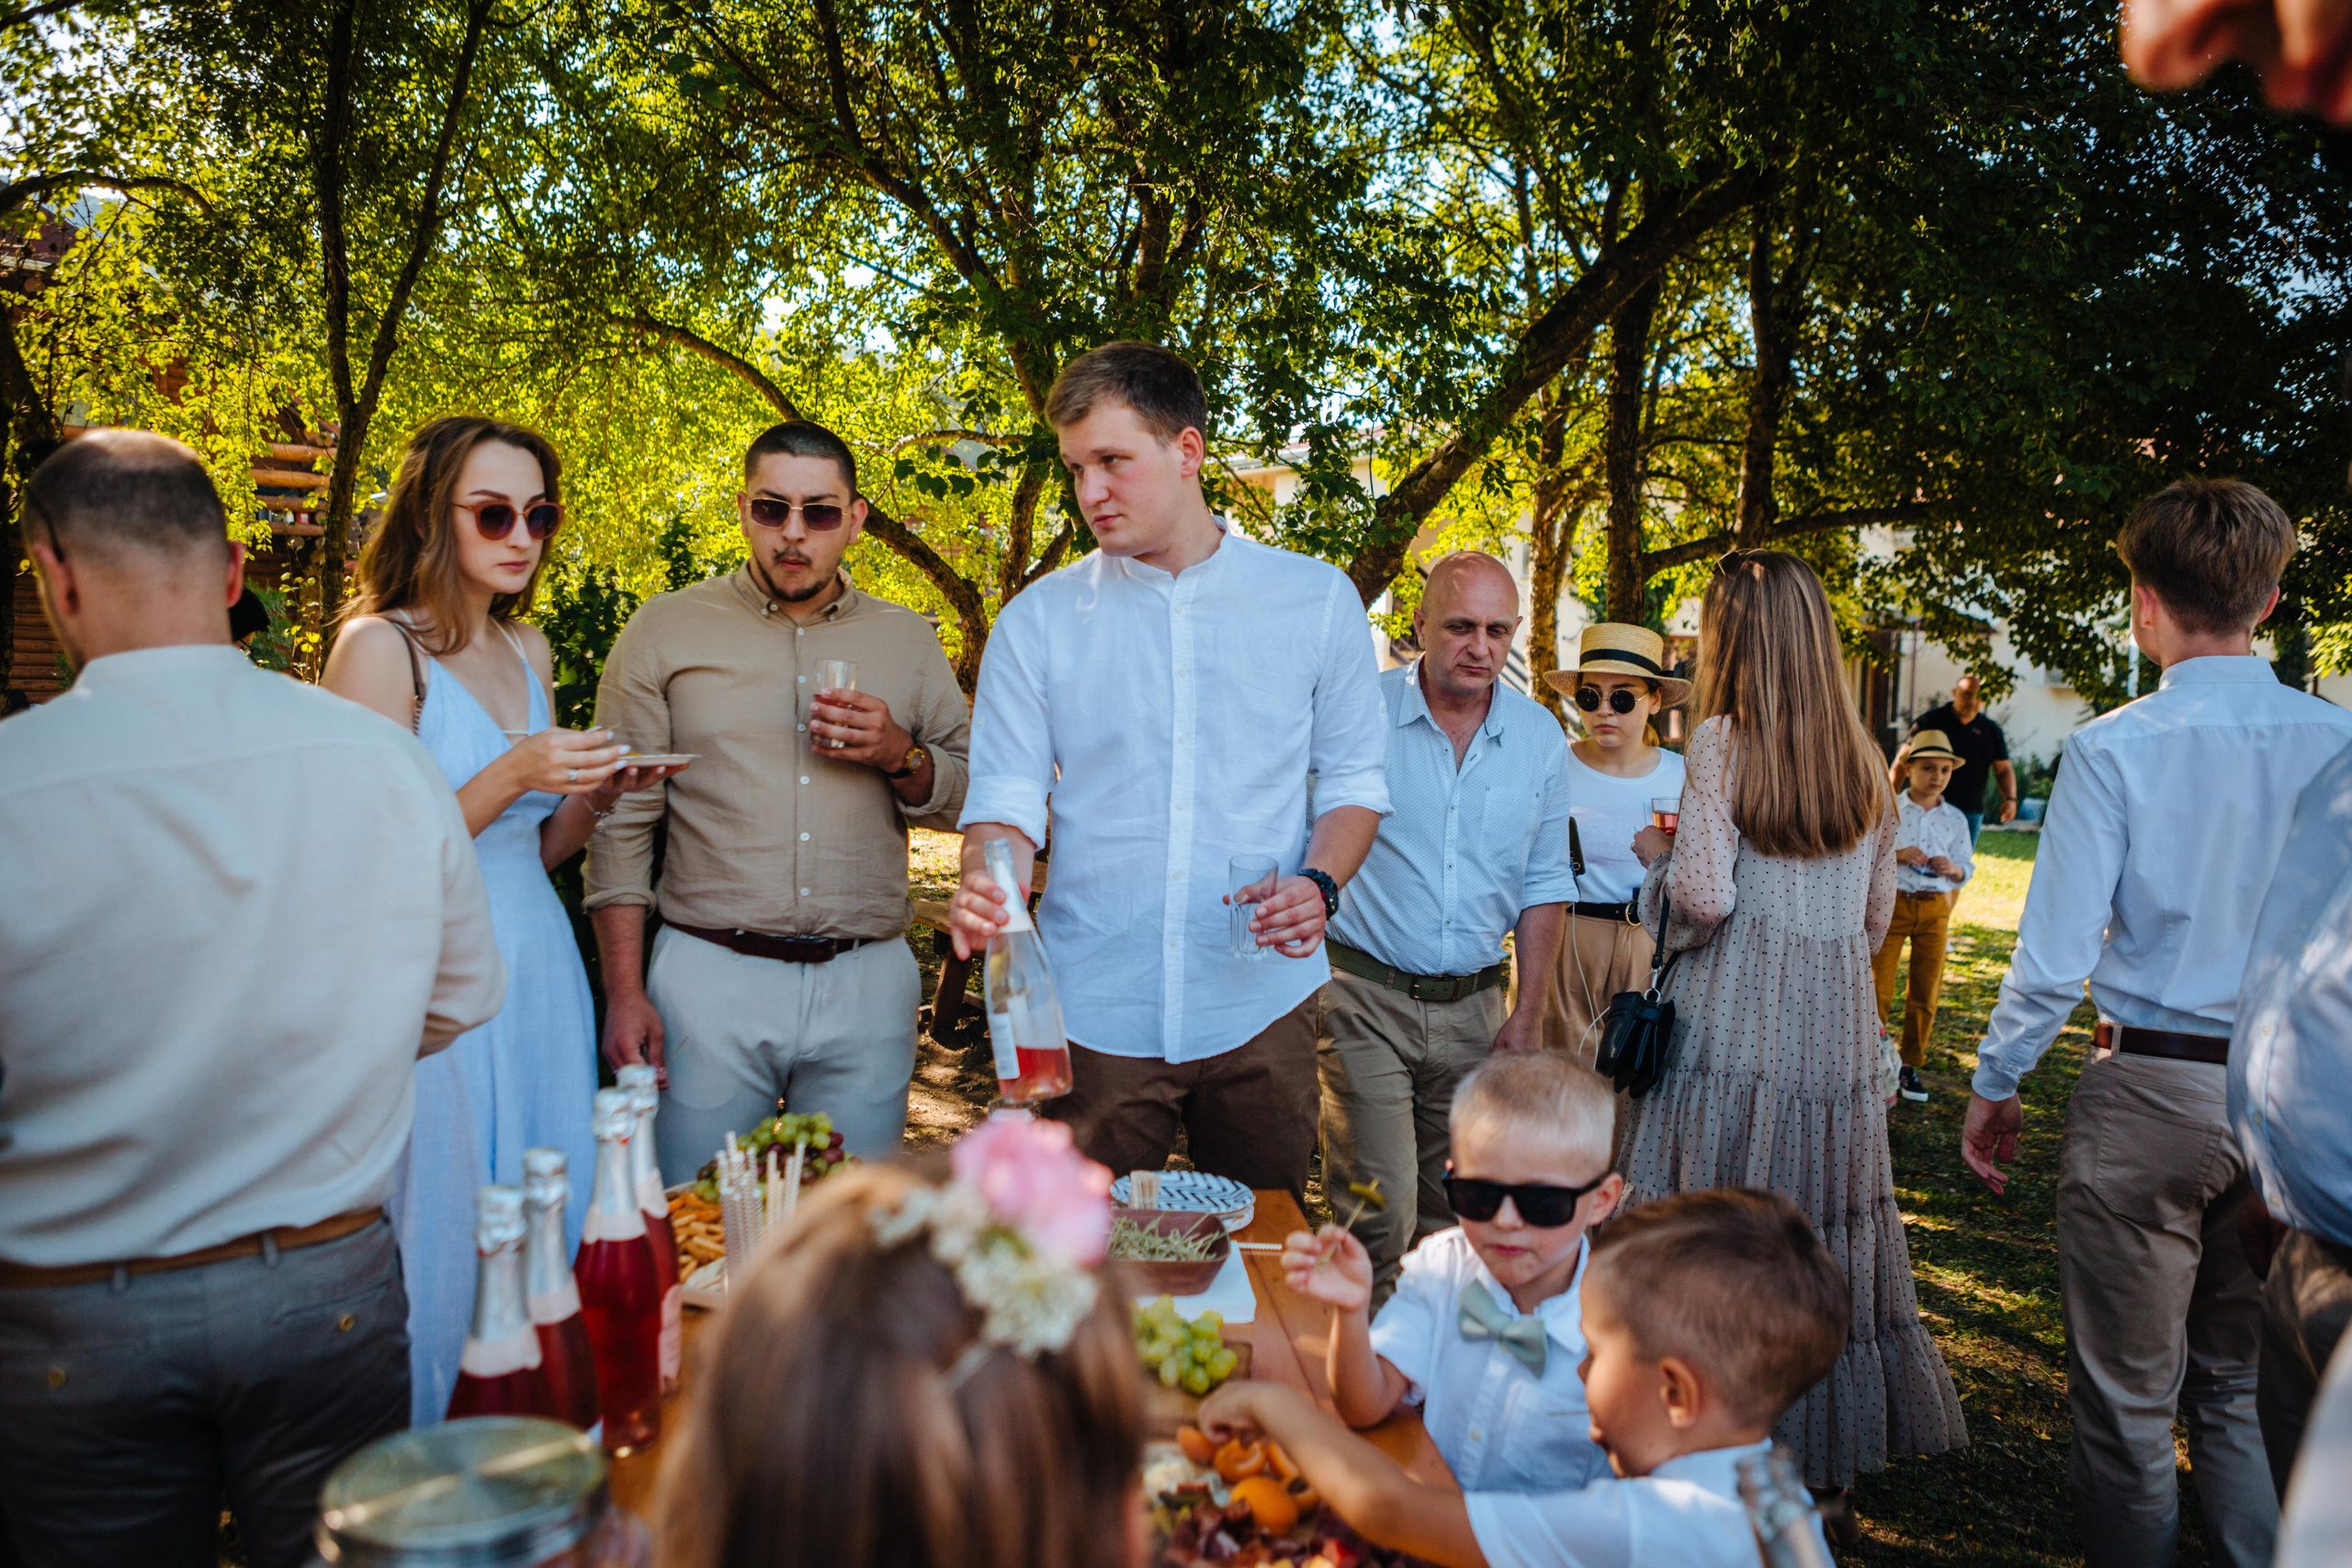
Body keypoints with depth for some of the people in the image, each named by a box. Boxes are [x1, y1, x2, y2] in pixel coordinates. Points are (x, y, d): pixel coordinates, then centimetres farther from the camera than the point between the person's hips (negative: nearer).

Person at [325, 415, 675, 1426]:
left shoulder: (529, 651, 12)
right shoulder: (380, 646, -8)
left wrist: (598, 790, -2)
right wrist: (512, 774, -20)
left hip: (538, 958, 7)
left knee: (554, 1230, 13)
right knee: (447, 1243, 2)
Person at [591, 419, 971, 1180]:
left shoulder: (907, 639, 10)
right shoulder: (664, 630, 3)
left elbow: (970, 797, 12)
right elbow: (620, 823, 2)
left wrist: (899, 755, -9)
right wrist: (625, 994, -4)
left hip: (868, 984, 2)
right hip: (709, 975, -2)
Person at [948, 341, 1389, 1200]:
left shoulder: (1316, 600, 3)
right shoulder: (1038, 620, 3)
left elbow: (1354, 782, 8)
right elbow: (1006, 796, 1)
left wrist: (1318, 886, -11)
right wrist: (987, 886, -20)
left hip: (1259, 1005, 0)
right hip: (1093, 1010, 0)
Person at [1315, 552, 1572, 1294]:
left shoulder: (1538, 737, 6)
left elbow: (1544, 886, 12)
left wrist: (1528, 1014, 7)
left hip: (1473, 1009, 4)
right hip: (1365, 996, -4)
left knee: (1453, 1208, 12)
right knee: (1380, 1206, -10)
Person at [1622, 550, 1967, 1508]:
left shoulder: (1722, 741, -8)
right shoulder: (1864, 760, 9)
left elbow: (1703, 897, -15)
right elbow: (1877, 917, 13)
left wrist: (1656, 854, 4)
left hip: (1735, 1033, -6)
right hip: (1837, 1040, 6)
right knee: (1826, 1244, 13)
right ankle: (1831, 1473, 24)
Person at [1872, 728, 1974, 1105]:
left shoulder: (1955, 818, 6)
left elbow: (1966, 868, 9)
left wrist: (1952, 869, -13)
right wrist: (1897, 854, -22)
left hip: (1935, 909, 3)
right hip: (1892, 903, -3)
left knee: (1926, 992, 8)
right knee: (1878, 988, -2)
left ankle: (1911, 1065, 21)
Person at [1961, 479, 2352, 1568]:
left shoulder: (2113, 749, -13)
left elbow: (2054, 956, -13)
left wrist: (1994, 1086, 0)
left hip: (2151, 1091, -4)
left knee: (2127, 1397, 11)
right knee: (2245, 1389, 21)